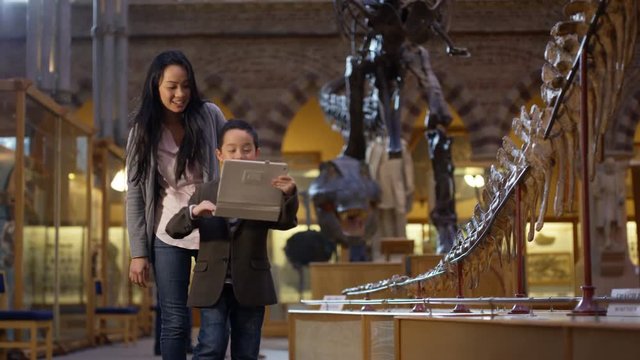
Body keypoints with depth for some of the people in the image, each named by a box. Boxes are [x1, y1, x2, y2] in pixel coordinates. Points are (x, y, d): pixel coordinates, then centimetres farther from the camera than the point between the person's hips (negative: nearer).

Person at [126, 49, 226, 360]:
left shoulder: (209, 116, -1)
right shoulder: (143, 131, 1)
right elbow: (135, 194, 2)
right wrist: (138, 252, -3)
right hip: (168, 236, 0)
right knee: (174, 322, 1)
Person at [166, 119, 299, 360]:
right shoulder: (205, 192, 4)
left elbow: (286, 222, -13)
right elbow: (173, 229, 0)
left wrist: (289, 195, -35)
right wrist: (193, 212, -22)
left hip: (250, 286, 1)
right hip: (213, 285, 0)